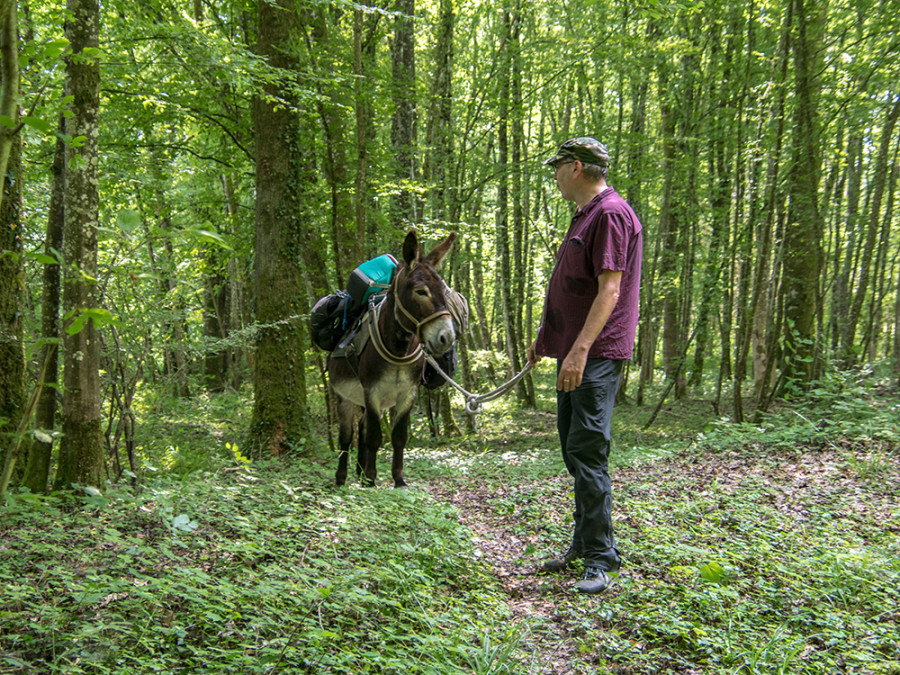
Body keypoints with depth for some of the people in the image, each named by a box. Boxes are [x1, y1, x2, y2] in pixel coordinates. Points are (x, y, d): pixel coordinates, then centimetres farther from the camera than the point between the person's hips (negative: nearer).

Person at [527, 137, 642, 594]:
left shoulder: (611, 214, -13)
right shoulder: (584, 216, 18)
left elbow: (609, 290, -22)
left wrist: (580, 350, -27)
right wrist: (546, 339, 27)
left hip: (597, 355, -11)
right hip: (574, 351, 11)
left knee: (587, 453, -10)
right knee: (573, 450, 15)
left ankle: (601, 559, -2)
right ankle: (584, 545, 27)